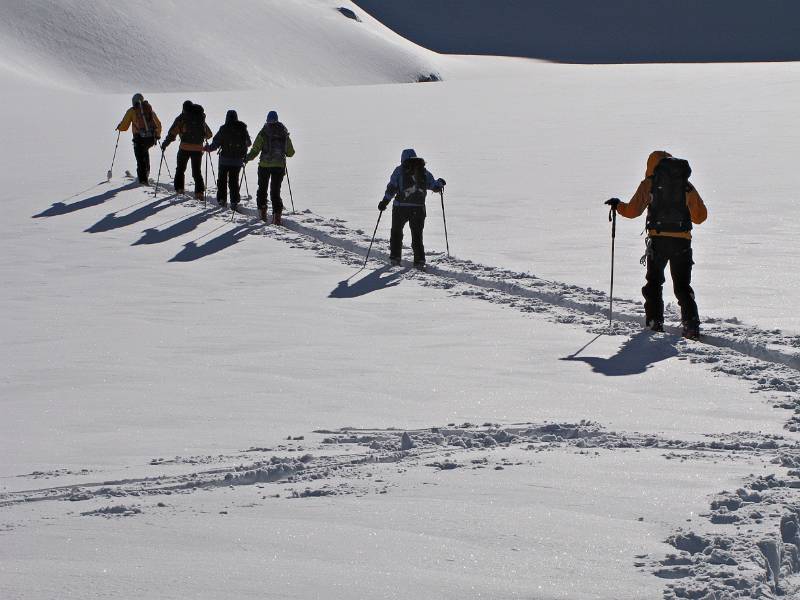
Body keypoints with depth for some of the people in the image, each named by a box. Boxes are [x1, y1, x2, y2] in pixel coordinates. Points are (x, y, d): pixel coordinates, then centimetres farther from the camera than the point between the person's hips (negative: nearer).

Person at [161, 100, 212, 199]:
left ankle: (179, 188, 16)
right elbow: (209, 134, 20)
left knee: (180, 169, 18)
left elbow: (172, 133, -6)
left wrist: (165, 144, 4)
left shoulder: (181, 118, 0)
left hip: (185, 148, -2)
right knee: (197, 171, 8)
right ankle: (199, 192, -5)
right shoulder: (201, 118, 11)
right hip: (198, 148, 2)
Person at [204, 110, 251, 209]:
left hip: (225, 160, -2)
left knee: (222, 180, 13)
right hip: (238, 160, 2)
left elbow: (216, 143, -8)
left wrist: (208, 148, 11)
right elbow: (248, 143, 13)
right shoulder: (243, 129, 0)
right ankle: (234, 202, 3)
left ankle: (222, 199, 13)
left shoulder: (224, 129, -10)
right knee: (234, 181, 9)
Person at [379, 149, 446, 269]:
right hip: (419, 208, 2)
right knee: (417, 235, 12)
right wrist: (440, 183, 28)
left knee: (396, 232, 18)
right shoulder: (424, 172, 5)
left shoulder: (399, 170, 0)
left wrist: (385, 201, -5)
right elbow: (435, 186, 7)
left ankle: (395, 257, 16)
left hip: (401, 208, -2)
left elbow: (392, 188, -8)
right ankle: (419, 260, 2)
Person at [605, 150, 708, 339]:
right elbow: (700, 216, 9)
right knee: (682, 286, 9)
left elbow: (632, 211, -1)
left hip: (658, 240, -2)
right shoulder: (687, 187, 8)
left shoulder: (649, 184, 0)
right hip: (682, 240, 2)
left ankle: (655, 321, 7)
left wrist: (617, 205, 18)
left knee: (654, 282, 15)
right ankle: (691, 324, -5)